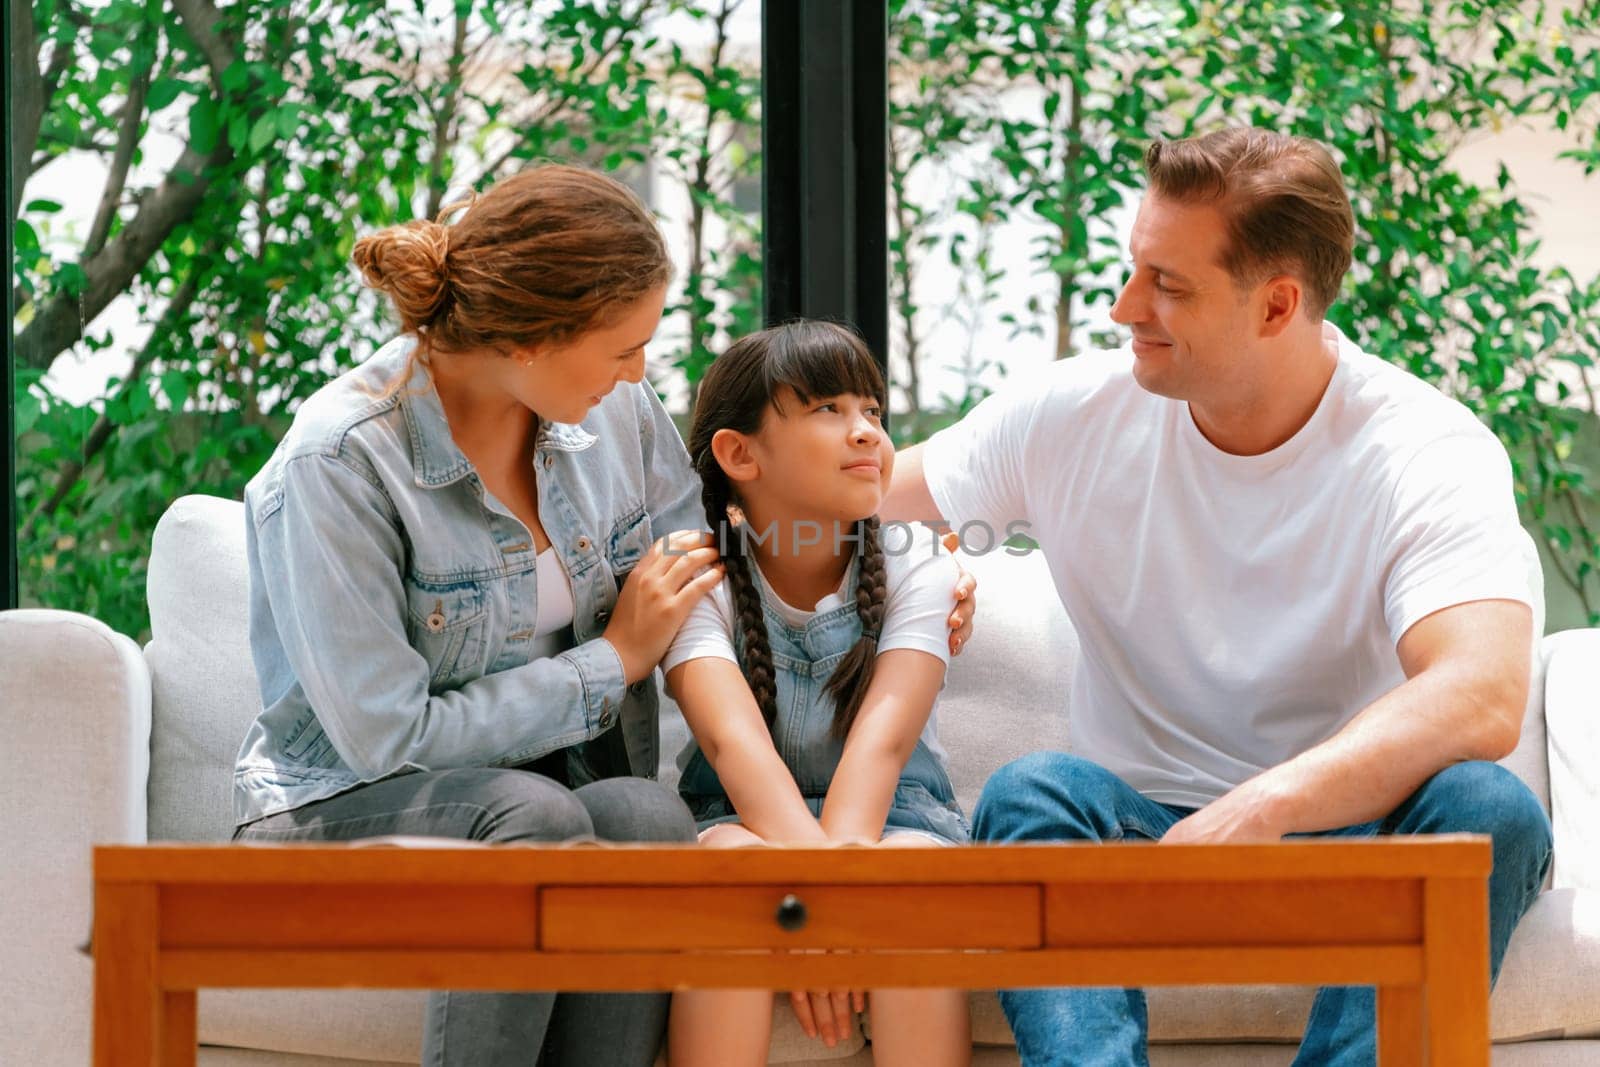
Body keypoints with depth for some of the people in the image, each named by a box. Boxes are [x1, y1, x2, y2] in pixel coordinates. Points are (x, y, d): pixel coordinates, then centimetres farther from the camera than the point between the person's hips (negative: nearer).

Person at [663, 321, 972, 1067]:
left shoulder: (914, 567, -1)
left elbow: (882, 736, -18)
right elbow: (732, 734, -24)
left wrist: (845, 851, -38)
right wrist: (811, 867, -42)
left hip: (888, 813, 1)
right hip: (747, 816, -1)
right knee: (736, 860, -35)